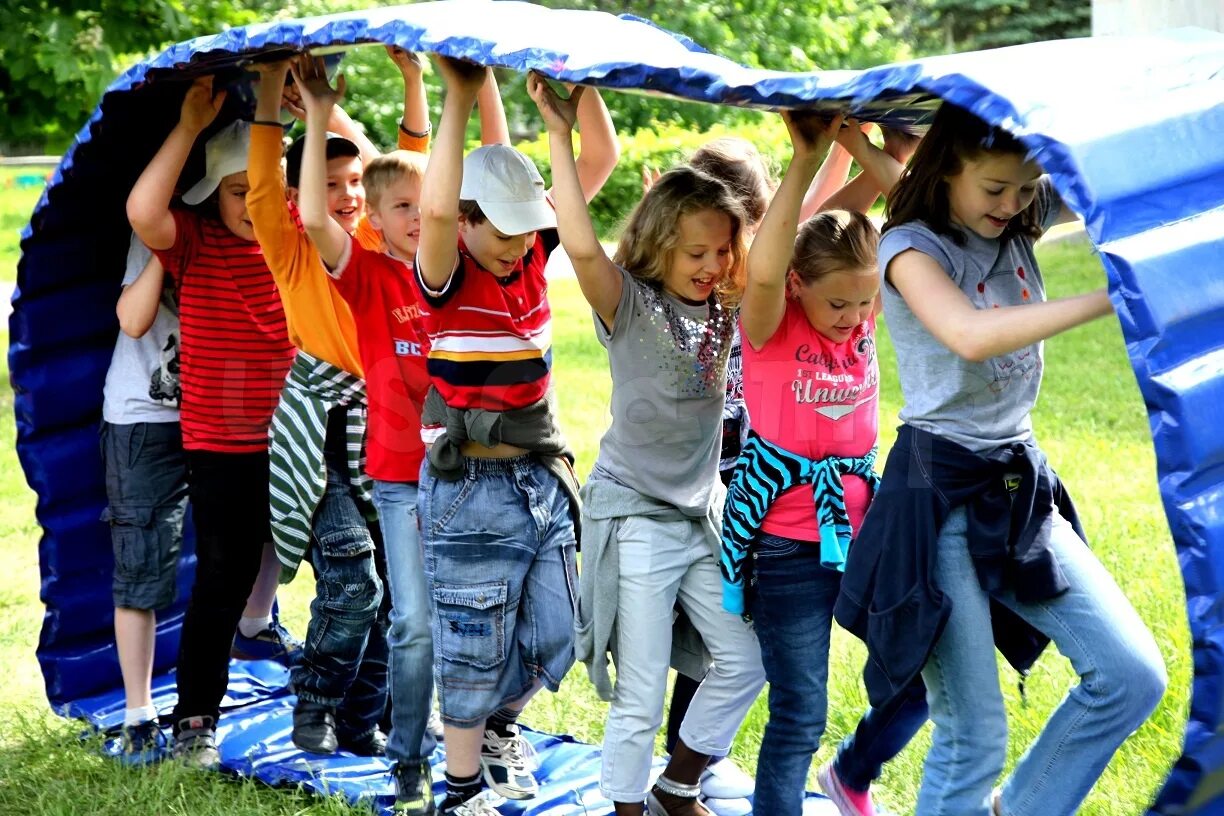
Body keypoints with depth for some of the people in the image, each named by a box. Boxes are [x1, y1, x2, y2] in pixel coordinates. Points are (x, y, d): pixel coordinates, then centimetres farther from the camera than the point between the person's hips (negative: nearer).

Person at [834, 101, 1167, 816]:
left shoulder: (1022, 223, 6)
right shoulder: (912, 246, -12)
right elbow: (971, 335, -32)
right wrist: (1111, 298, -34)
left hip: (1023, 490, 7)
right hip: (942, 495, -7)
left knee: (1134, 677, 2)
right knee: (973, 736, -4)